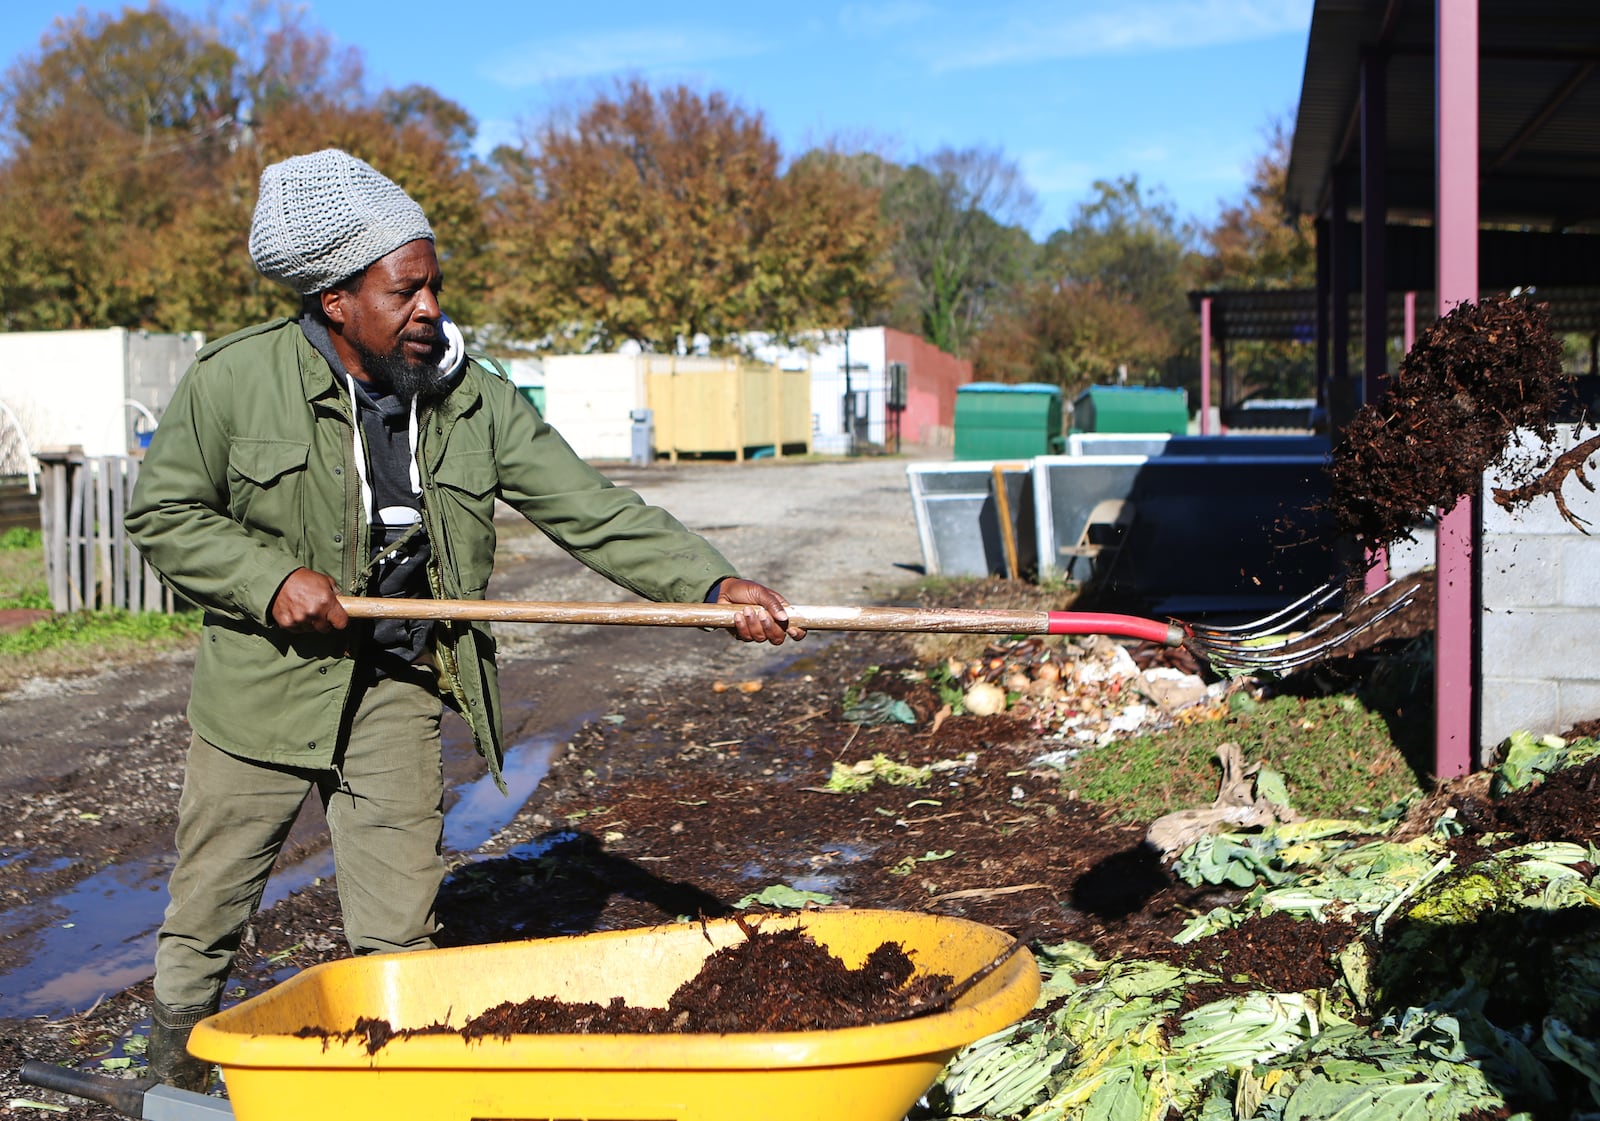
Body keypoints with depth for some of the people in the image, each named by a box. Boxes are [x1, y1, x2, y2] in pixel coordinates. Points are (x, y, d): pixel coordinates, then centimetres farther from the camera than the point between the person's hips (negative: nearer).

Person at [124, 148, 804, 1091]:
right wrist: (272, 578, -18)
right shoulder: (234, 380, -11)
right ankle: (178, 1084, 34)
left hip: (398, 689, 2)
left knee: (398, 935, 5)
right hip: (265, 683, -1)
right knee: (205, 922, 10)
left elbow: (592, 511, -9)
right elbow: (163, 514, -2)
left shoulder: (472, 398, -5)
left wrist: (713, 582, -22)